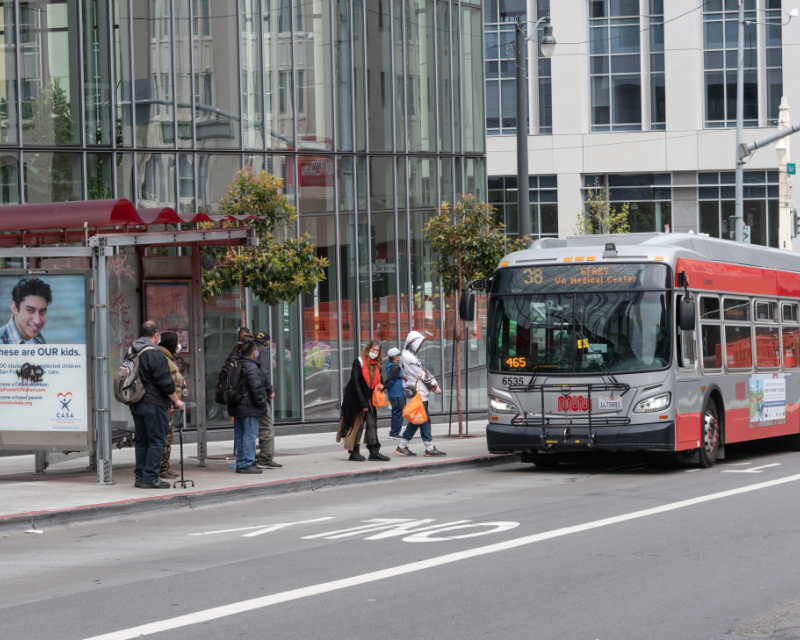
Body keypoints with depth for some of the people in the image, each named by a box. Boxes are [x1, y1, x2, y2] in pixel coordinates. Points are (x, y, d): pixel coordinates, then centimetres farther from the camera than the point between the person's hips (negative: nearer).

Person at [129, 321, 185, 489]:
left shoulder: (132, 353, 10)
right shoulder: (155, 355, -16)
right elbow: (165, 382, -16)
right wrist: (176, 401, -6)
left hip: (136, 404, 8)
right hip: (154, 404, -8)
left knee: (142, 441, 15)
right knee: (157, 441, -4)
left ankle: (140, 476, 16)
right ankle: (150, 478, -6)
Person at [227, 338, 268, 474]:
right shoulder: (251, 367, -15)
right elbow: (256, 388, -18)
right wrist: (262, 404, -8)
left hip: (236, 408, 9)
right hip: (249, 409, -9)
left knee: (239, 436, 12)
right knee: (250, 435, -6)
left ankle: (241, 463, 17)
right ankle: (247, 464, -8)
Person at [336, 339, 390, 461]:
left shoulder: (376, 365, 9)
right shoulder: (359, 362, -11)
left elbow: (377, 382, 20)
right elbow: (355, 382, -15)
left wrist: (381, 386, -7)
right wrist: (362, 402, -18)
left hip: (368, 399, 6)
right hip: (355, 399, -6)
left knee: (372, 423, 1)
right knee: (357, 424, -4)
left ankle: (374, 452, 1)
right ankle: (354, 452, 1)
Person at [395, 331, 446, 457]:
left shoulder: (409, 356, 18)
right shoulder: (409, 358, -15)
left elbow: (424, 372, 18)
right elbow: (422, 375, -13)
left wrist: (433, 383, 10)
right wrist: (435, 387, -5)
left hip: (417, 393, 11)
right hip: (418, 393, -11)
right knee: (425, 420, -7)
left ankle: (402, 447, 15)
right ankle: (429, 448, -4)